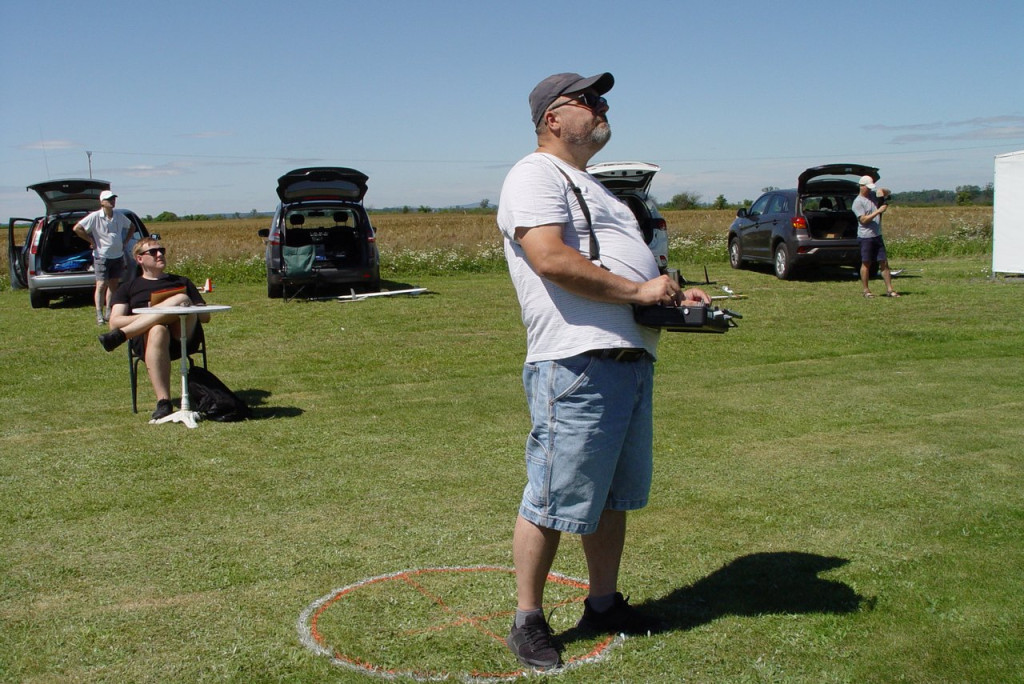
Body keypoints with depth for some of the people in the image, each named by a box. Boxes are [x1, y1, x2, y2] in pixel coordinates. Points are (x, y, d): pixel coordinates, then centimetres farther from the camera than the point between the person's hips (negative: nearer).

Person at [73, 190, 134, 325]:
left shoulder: (119, 216, 6)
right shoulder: (95, 216, -10)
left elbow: (131, 227, 24)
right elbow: (77, 228, -13)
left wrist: (125, 242, 12)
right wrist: (91, 241, -10)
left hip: (118, 256, 5)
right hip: (102, 256, -5)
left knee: (114, 284, 9)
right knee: (101, 285, -7)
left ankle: (108, 312, 17)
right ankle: (99, 315, -5)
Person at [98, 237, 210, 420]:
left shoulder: (181, 282, 34)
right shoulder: (128, 289, 27)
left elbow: (205, 315, 24)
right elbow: (115, 322, 10)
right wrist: (150, 316, -8)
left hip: (184, 337, 2)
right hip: (145, 340, -2)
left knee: (181, 299, -29)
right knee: (157, 331, -41)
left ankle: (119, 336, -35)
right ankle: (163, 403, -49)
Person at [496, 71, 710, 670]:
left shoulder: (591, 186, 27)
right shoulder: (536, 175, -4)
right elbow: (551, 259, -19)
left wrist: (674, 294, 14)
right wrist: (639, 290, -16)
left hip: (632, 358, 10)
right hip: (577, 362, -10)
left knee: (614, 494, 16)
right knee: (553, 500, -3)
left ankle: (604, 604, 28)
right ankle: (528, 621, 9)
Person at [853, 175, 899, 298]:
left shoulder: (874, 195, 10)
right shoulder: (858, 202, -9)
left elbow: (887, 193, 23)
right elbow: (863, 220, -17)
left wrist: (883, 191, 0)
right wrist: (878, 211, -19)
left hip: (877, 235, 6)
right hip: (866, 236, -6)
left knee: (884, 262, 4)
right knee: (866, 263, 1)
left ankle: (889, 289, 6)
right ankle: (866, 290, 9)